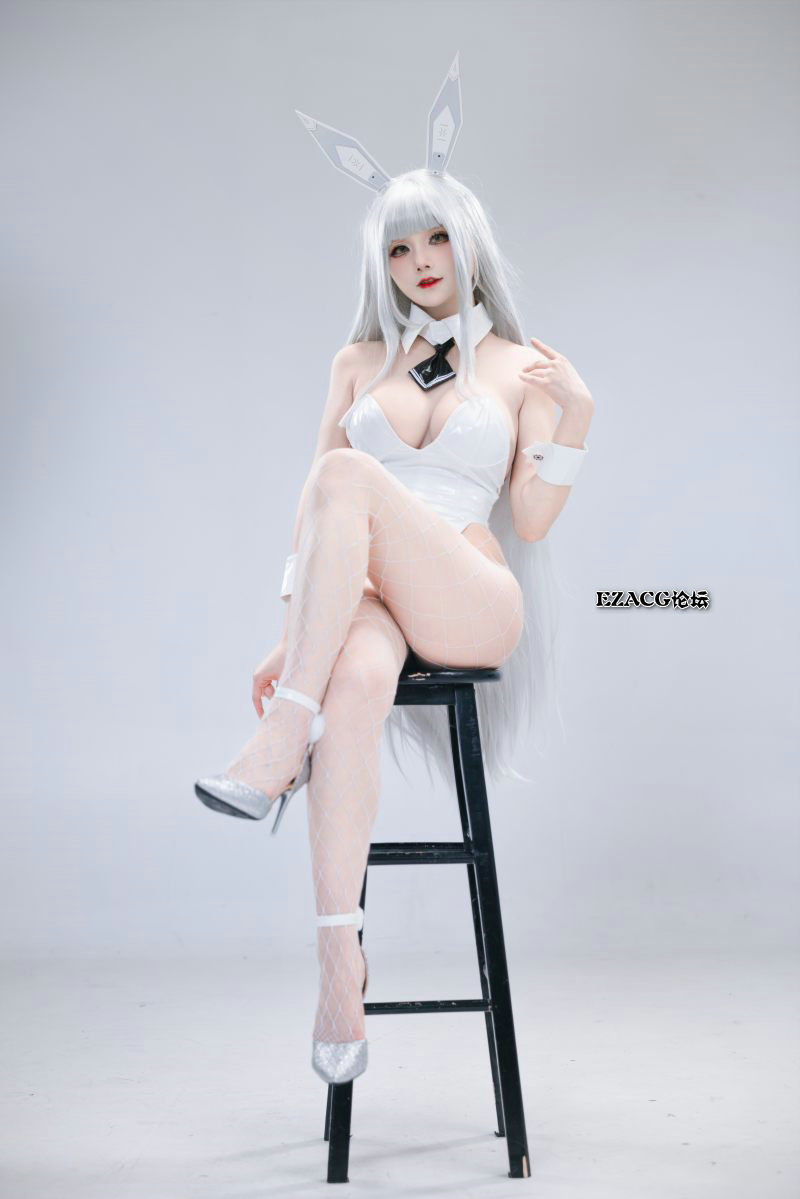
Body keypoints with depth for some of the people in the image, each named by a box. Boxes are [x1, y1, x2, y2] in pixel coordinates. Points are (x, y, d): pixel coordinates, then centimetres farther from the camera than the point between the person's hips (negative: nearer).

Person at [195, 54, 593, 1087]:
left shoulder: (520, 366, 12)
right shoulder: (359, 362, 18)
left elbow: (531, 523, 6)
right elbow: (312, 514, 12)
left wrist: (574, 419, -7)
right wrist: (292, 626, 1)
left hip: (471, 604, -2)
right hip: (357, 604, 2)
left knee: (350, 473, -32)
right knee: (356, 682, -38)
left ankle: (280, 744, -33)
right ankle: (339, 963, -41)